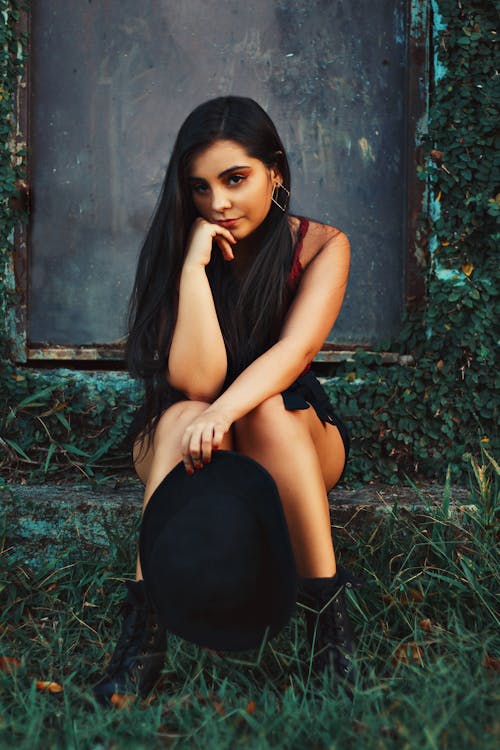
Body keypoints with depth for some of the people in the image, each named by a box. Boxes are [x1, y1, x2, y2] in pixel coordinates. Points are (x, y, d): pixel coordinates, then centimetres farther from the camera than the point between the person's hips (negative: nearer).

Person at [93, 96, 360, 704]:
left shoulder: (321, 246, -9)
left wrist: (223, 412, -45)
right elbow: (196, 379, -23)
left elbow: (295, 348, -27)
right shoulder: (182, 250, -10)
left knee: (265, 408, -34)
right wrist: (195, 262, -27)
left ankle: (327, 611, -37)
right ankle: (144, 630, -39)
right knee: (184, 416, -34)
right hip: (176, 442, 1)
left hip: (299, 446, 0)